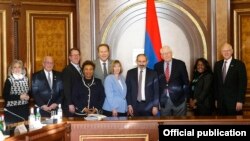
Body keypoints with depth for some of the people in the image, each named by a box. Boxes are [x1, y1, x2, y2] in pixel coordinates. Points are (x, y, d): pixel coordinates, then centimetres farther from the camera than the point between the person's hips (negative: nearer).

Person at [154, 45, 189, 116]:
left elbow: (186, 81, 2)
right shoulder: (157, 66, 5)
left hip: (179, 99, -1)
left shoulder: (180, 64, 0)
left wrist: (186, 96, -2)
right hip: (163, 101, 2)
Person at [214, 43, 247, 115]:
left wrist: (240, 101, -13)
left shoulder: (239, 64, -4)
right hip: (220, 102, 4)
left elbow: (243, 84, -7)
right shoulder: (217, 64, 11)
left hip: (234, 101, -4)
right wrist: (216, 99, 9)